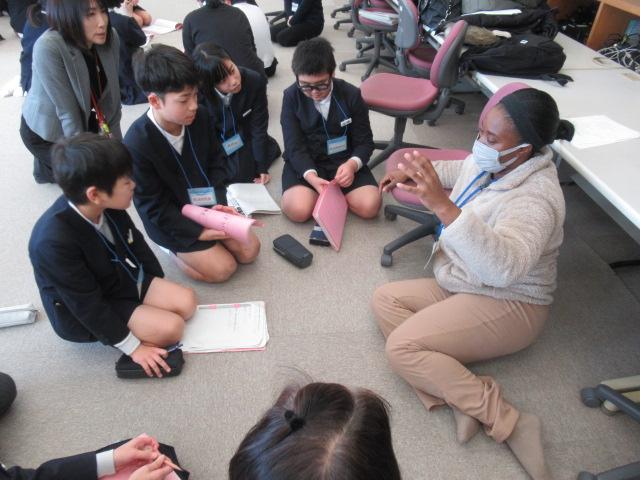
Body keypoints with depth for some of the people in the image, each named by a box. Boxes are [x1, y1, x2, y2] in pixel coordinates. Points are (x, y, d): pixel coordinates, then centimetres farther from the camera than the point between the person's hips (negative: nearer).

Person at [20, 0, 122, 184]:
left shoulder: (110, 39, -16)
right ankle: (46, 166, 20)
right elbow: (67, 111, -28)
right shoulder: (48, 48, -32)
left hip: (85, 122, 6)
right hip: (45, 130, -5)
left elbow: (112, 95, -7)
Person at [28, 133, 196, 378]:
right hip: (91, 316, -6)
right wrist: (132, 347, -20)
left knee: (186, 302, -6)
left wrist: (161, 288, 10)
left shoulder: (108, 206, -15)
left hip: (127, 279, 7)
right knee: (171, 328, -19)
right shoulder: (54, 241, -34)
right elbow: (88, 306, -26)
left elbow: (136, 243, 4)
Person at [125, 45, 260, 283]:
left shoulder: (200, 117, -13)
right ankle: (174, 247, 13)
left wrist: (218, 201, -12)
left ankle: (187, 248, 19)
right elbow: (153, 205, -20)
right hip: (171, 220, -5)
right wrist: (197, 230, -21)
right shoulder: (137, 144, -28)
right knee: (223, 268, -11)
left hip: (206, 204, 6)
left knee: (249, 250, 1)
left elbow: (215, 161, 2)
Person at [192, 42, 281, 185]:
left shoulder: (255, 81, -27)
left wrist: (261, 167, -12)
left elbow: (258, 127, -16)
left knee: (242, 174, -12)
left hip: (242, 137, 1)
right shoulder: (199, 91, -28)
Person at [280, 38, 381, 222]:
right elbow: (295, 147, -11)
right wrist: (311, 177, -31)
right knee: (299, 210, -29)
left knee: (369, 206, -23)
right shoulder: (291, 97, -8)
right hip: (304, 162, 0)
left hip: (343, 160, 1)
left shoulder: (351, 95, -6)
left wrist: (352, 164, -26)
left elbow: (365, 141, -3)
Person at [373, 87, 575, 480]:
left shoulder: (535, 200, -27)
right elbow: (458, 170, 24)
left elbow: (504, 267, -45)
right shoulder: (489, 164, -2)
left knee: (402, 347, -22)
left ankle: (509, 421, -13)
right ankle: (460, 399, -13)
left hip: (507, 305, -9)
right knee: (385, 298, -3)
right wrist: (417, 173, 7)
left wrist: (442, 205, -52)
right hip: (465, 286, 10)